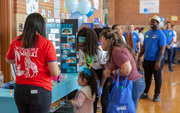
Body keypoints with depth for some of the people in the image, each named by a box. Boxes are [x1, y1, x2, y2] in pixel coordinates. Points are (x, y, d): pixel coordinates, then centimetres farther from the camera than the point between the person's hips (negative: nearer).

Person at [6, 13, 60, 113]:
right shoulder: (46, 44, -13)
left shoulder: (16, 42, 1)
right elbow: (55, 73, -12)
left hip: (19, 89, 5)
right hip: (39, 90, -4)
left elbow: (9, 60, 21)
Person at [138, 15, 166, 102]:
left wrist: (158, 61, -22)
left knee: (157, 78, 7)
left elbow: (162, 49, -15)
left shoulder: (160, 35, -11)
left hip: (156, 60, -6)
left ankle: (157, 95, 19)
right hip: (147, 60, 6)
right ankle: (145, 93, 26)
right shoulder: (147, 33, 9)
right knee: (147, 77, 14)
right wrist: (139, 57, 11)